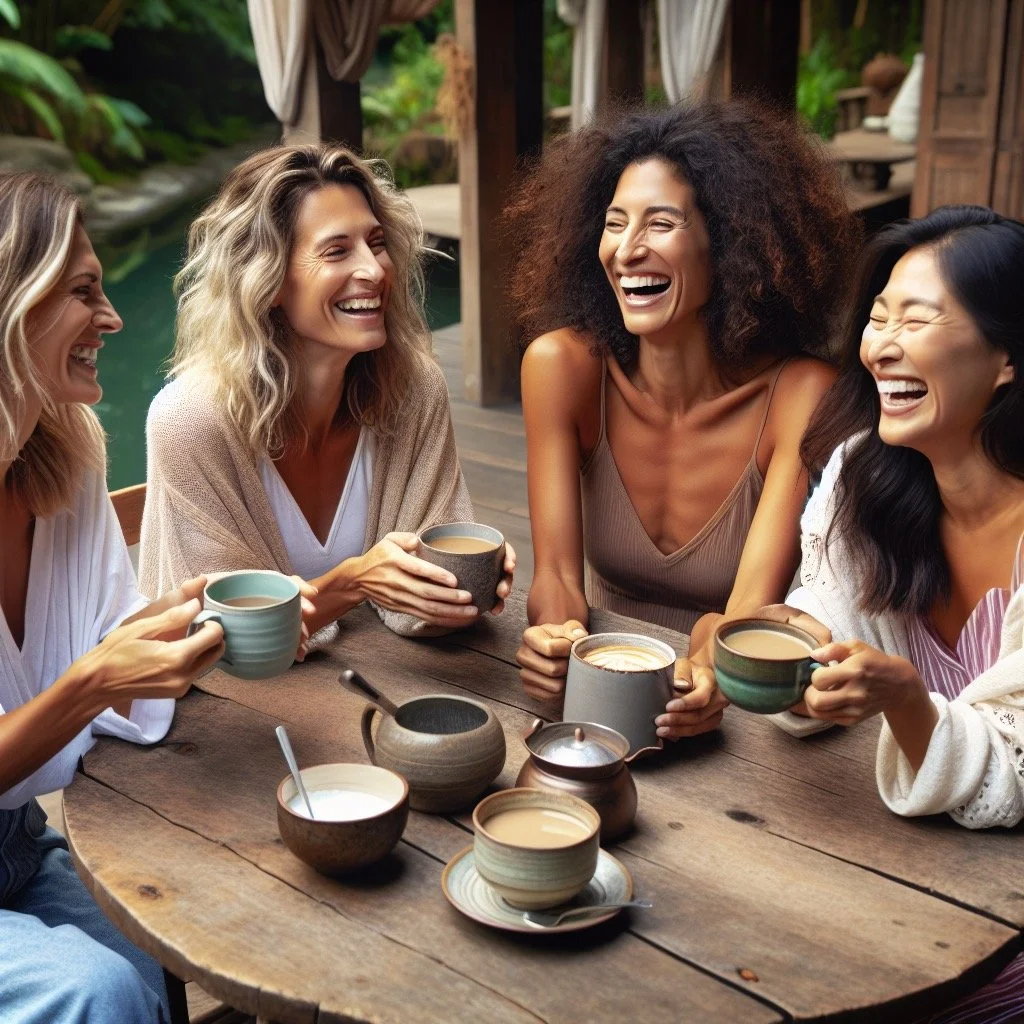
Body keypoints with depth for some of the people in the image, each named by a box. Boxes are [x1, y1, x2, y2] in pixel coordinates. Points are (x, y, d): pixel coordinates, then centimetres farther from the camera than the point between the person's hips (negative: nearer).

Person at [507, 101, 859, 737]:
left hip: (728, 707, -1)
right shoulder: (562, 366, -10)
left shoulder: (802, 393, -15)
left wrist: (711, 667, -42)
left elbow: (755, 604, -20)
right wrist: (560, 637, -34)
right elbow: (556, 571, -11)